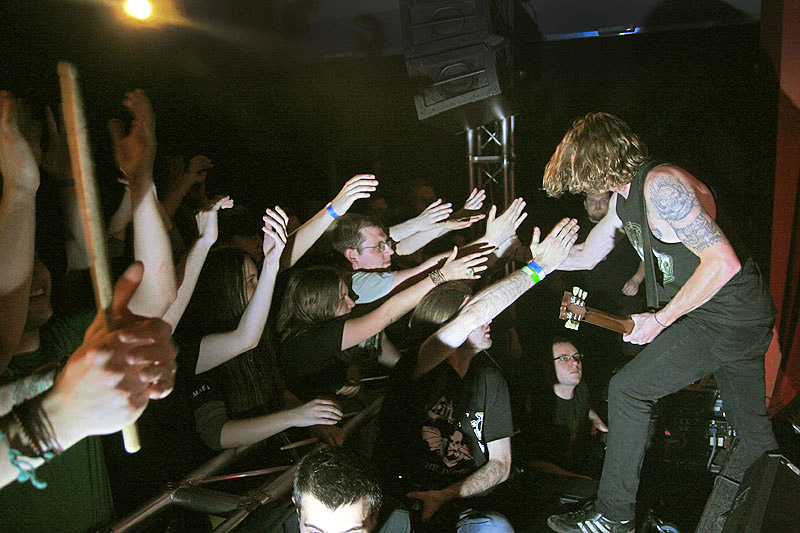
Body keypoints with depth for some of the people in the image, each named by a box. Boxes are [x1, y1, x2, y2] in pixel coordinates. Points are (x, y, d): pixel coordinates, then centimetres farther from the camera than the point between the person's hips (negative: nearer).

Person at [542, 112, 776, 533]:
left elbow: (724, 262, -27)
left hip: (726, 314, -10)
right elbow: (585, 256, 17)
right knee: (753, 431, 18)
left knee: (628, 389, -7)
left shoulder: (660, 184, -22)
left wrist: (659, 320, -21)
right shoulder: (623, 198, 9)